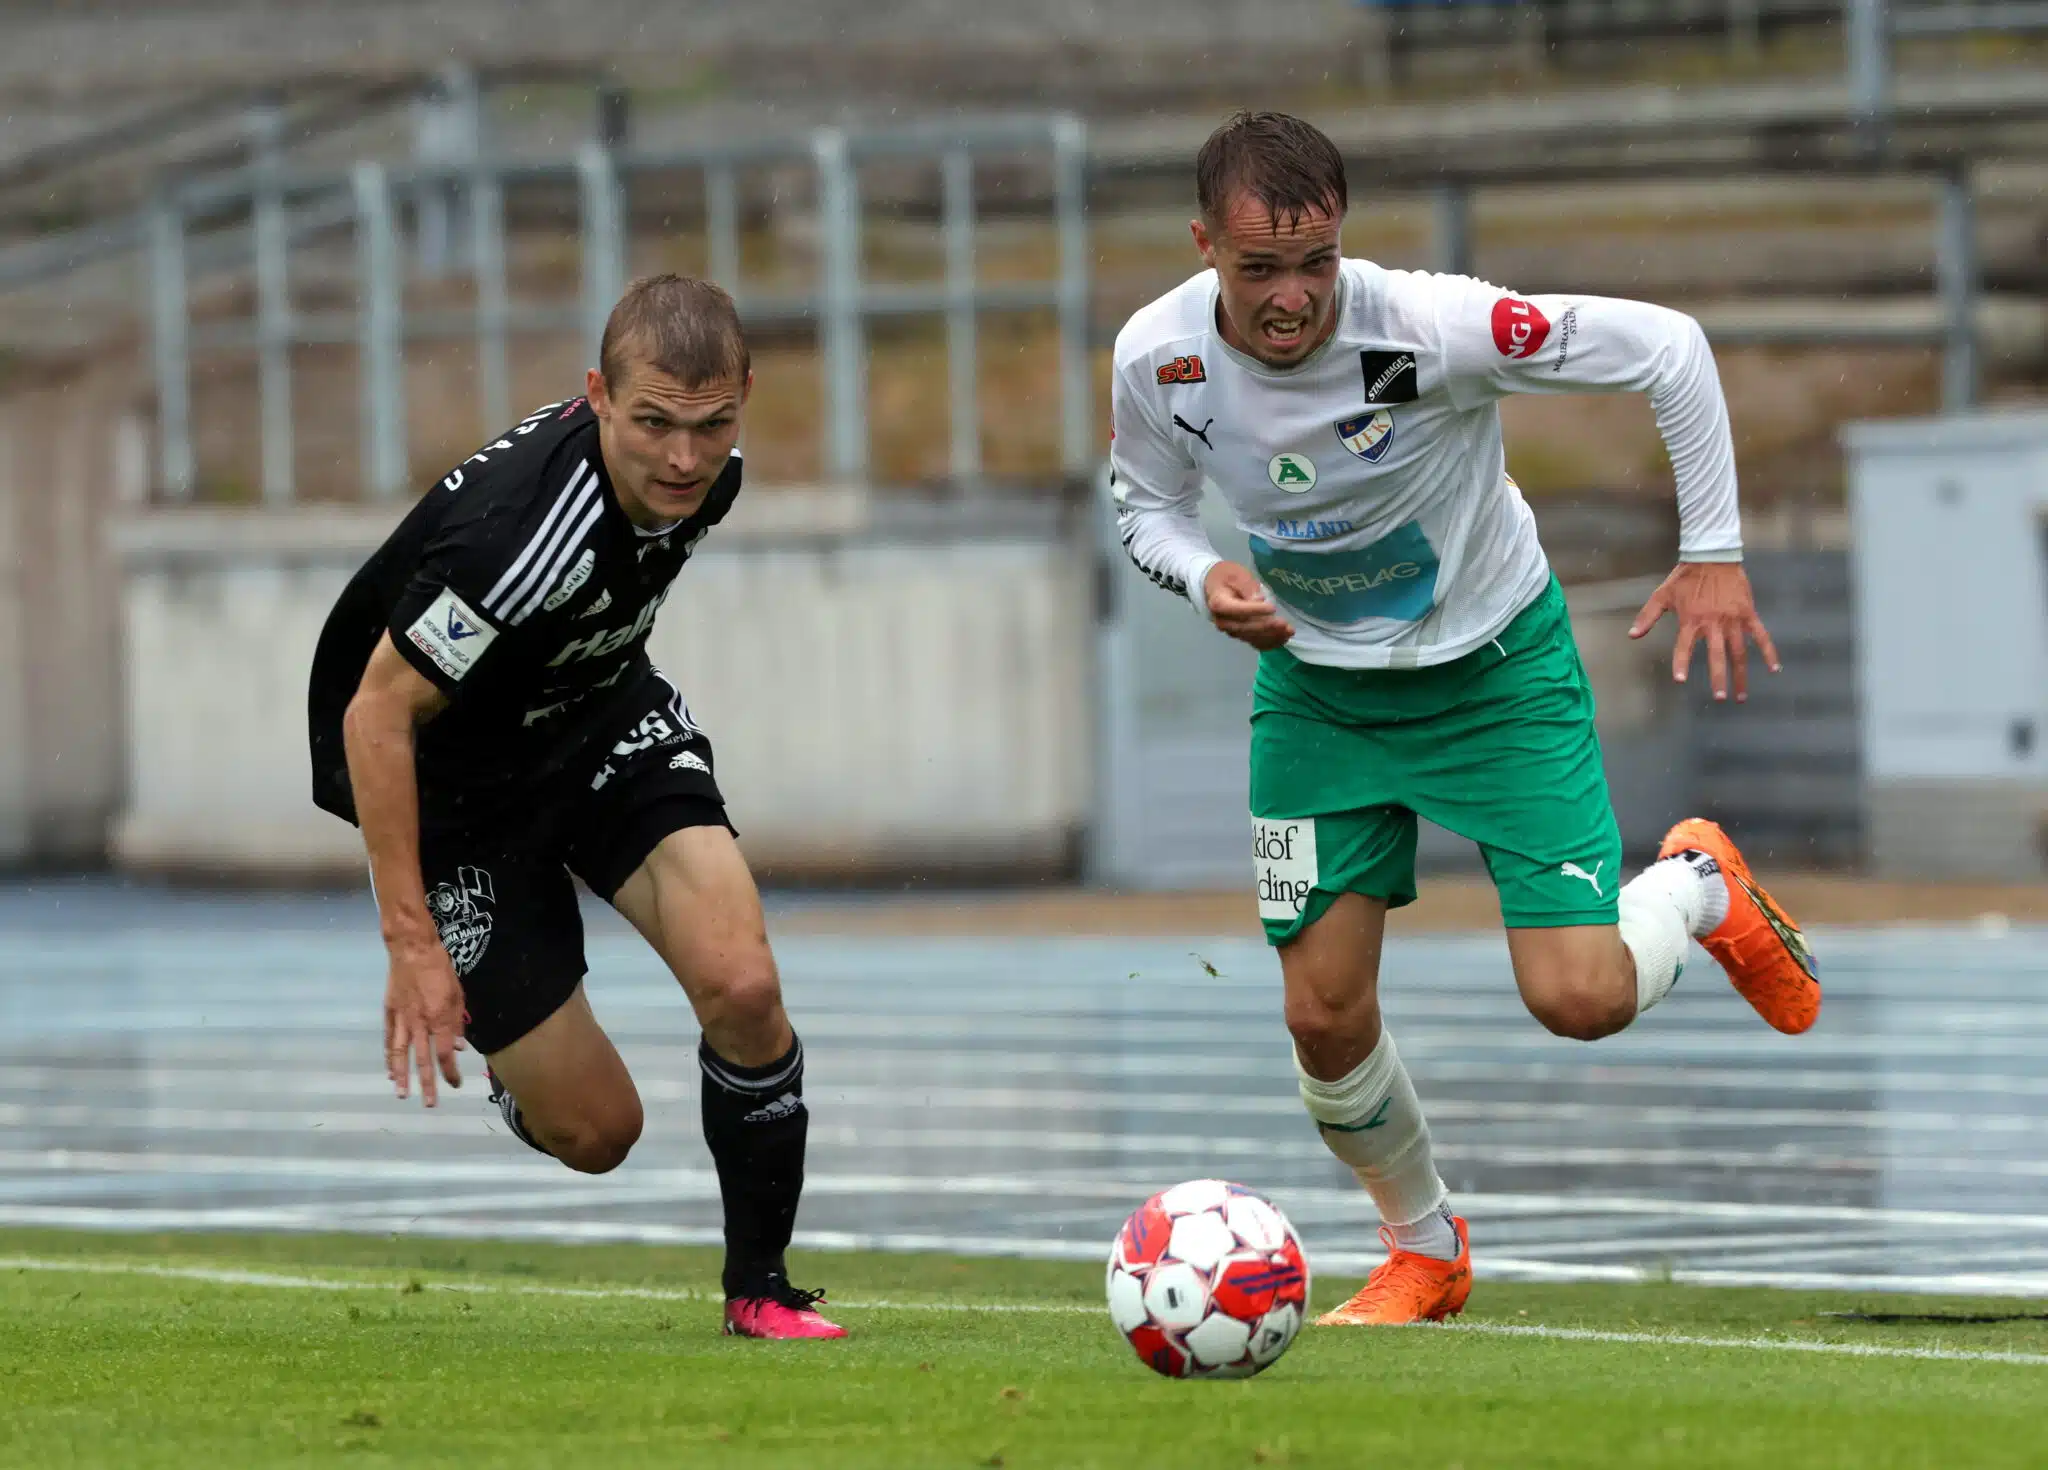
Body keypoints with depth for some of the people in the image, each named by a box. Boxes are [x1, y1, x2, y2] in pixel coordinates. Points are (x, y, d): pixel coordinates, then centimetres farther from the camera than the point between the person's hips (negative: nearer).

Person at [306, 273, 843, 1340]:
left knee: (743, 988, -19)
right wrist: (412, 943, -30)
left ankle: (760, 1290, 0)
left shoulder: (706, 475, -14)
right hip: (447, 771, -5)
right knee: (595, 1131, -5)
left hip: (599, 715, 5)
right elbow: (376, 714, -30)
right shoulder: (518, 533, -38)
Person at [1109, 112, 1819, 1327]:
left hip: (1498, 671, -3)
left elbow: (1665, 349, -22)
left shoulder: (1432, 327, -31)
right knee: (1325, 1016, -2)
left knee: (1583, 1000, -13)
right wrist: (1204, 578, -21)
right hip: (1318, 687, 3)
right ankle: (1425, 1249, 27)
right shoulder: (1158, 360, -19)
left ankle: (1701, 885, 23)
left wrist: (1714, 556, -20)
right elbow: (1148, 506, 2)